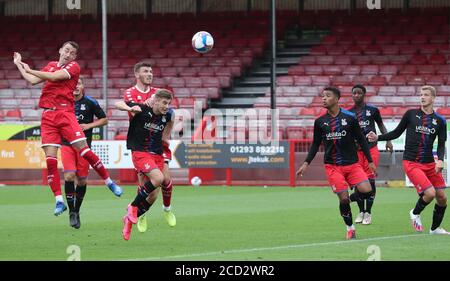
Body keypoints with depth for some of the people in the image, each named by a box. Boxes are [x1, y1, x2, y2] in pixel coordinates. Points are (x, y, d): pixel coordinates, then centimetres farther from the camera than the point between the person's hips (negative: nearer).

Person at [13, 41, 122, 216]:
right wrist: (19, 64, 24)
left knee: (84, 150, -12)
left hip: (65, 113, -4)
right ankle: (59, 201, -3)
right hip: (48, 116, 4)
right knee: (50, 159, -6)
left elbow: (53, 77, -12)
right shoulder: (51, 66, 18)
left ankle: (109, 182, 6)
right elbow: (33, 80, 17)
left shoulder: (73, 67, 0)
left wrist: (30, 70, -2)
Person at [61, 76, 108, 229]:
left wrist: (88, 125, -9)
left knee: (82, 180, 3)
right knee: (69, 176, -16)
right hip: (67, 145, 0)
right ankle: (71, 212, -4)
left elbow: (104, 119, 5)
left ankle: (77, 211, 21)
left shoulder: (90, 102, -1)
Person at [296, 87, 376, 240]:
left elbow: (361, 139, 4)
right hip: (332, 166, 0)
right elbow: (316, 144, 12)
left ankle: (349, 200, 15)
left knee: (366, 190, -17)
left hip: (352, 164, 0)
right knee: (343, 198, -8)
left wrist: (370, 161, 4)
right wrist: (306, 163, 2)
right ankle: (350, 229, 10)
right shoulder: (320, 122, 3)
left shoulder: (350, 118, -2)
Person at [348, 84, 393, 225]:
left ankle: (368, 213, 3)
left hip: (371, 149, -1)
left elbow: (381, 125, 13)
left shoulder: (372, 110, 1)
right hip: (356, 150, 1)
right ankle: (361, 212, 15)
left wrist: (388, 140, 4)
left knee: (370, 180, -6)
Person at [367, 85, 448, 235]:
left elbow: (441, 144, 3)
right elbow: (396, 133, 8)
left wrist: (440, 160, -14)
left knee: (442, 197, 3)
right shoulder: (411, 114, -1)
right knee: (429, 193, -19)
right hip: (411, 163, -4)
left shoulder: (440, 120, 4)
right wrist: (378, 138, -3)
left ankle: (435, 228, 25)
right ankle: (415, 214, 11)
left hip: (430, 163, 4)